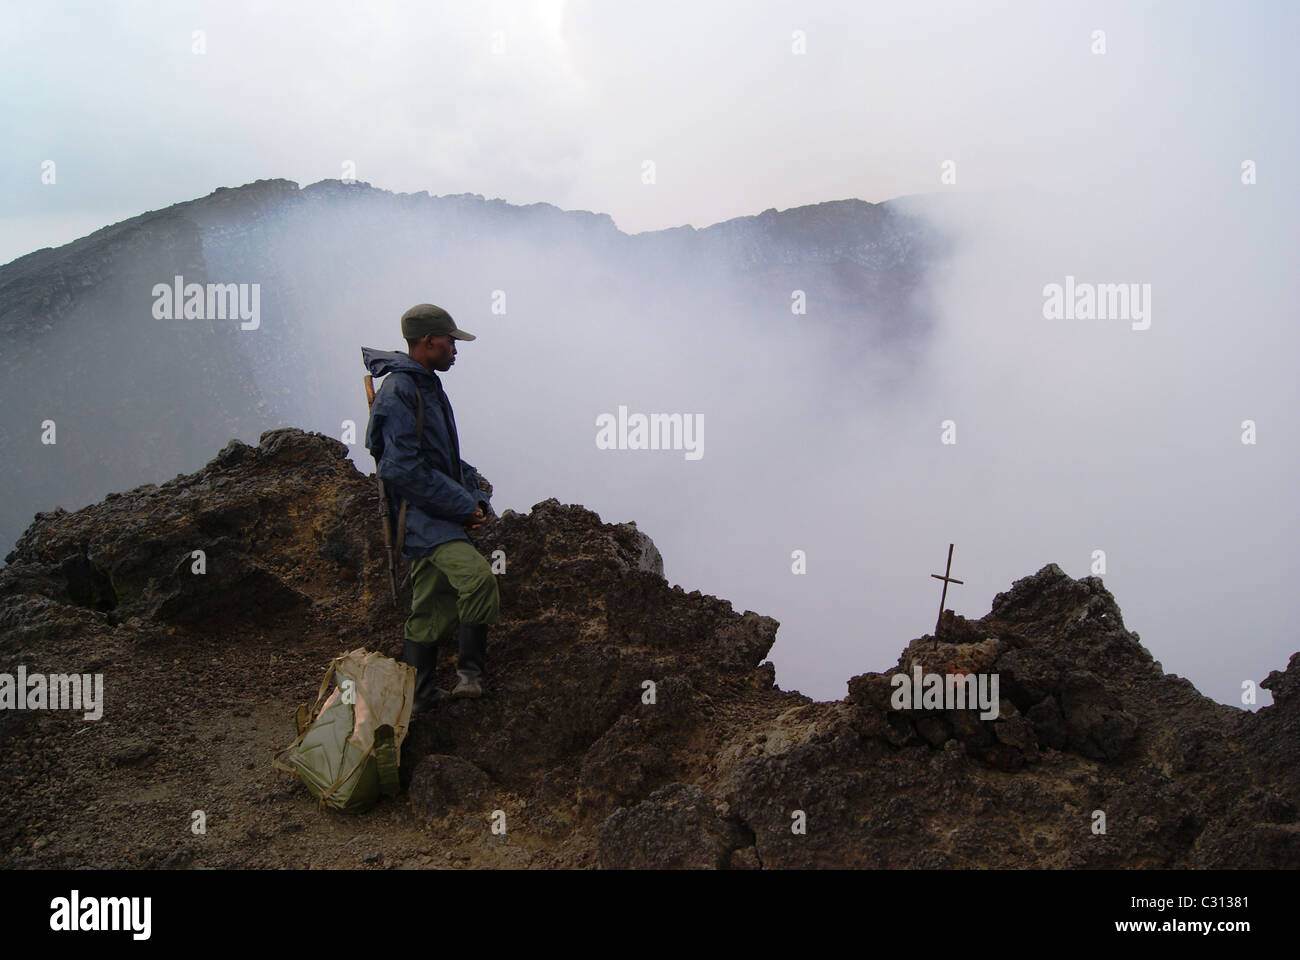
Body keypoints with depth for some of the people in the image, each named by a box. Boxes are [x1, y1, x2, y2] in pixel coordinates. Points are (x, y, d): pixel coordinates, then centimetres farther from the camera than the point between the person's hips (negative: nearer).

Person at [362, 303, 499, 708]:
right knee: (477, 576, -26)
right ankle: (469, 672, -16)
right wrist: (462, 507, -16)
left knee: (431, 607, 12)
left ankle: (418, 694, 20)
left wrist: (476, 499, 9)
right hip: (419, 514, -10)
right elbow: (402, 469, -21)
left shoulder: (429, 386, 18)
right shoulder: (397, 392, -14)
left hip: (440, 516, 10)